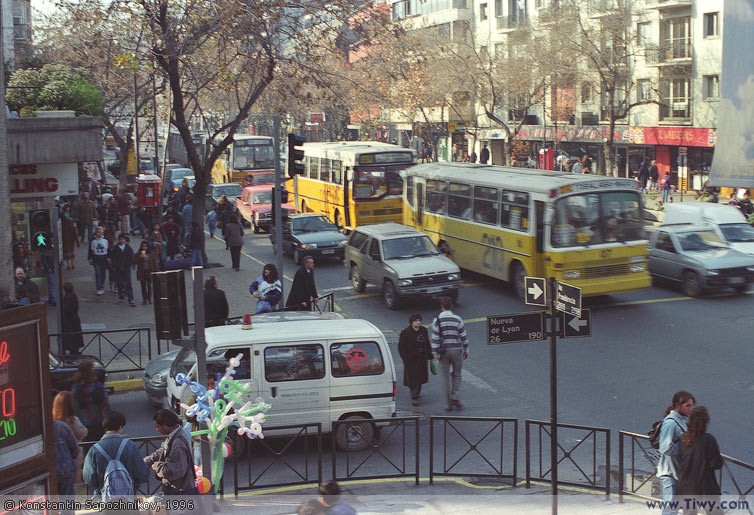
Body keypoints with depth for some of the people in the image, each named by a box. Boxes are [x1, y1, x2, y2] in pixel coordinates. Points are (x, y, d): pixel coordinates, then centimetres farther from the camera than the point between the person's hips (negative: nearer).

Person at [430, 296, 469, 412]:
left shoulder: (437, 320, -6)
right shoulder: (457, 319, -4)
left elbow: (435, 338, -8)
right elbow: (463, 336, 0)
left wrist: (436, 353, -2)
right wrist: (466, 350, 10)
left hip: (443, 351, 0)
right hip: (456, 350, 0)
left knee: (445, 377, 8)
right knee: (457, 374, 17)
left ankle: (448, 404, 10)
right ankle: (455, 398, 3)